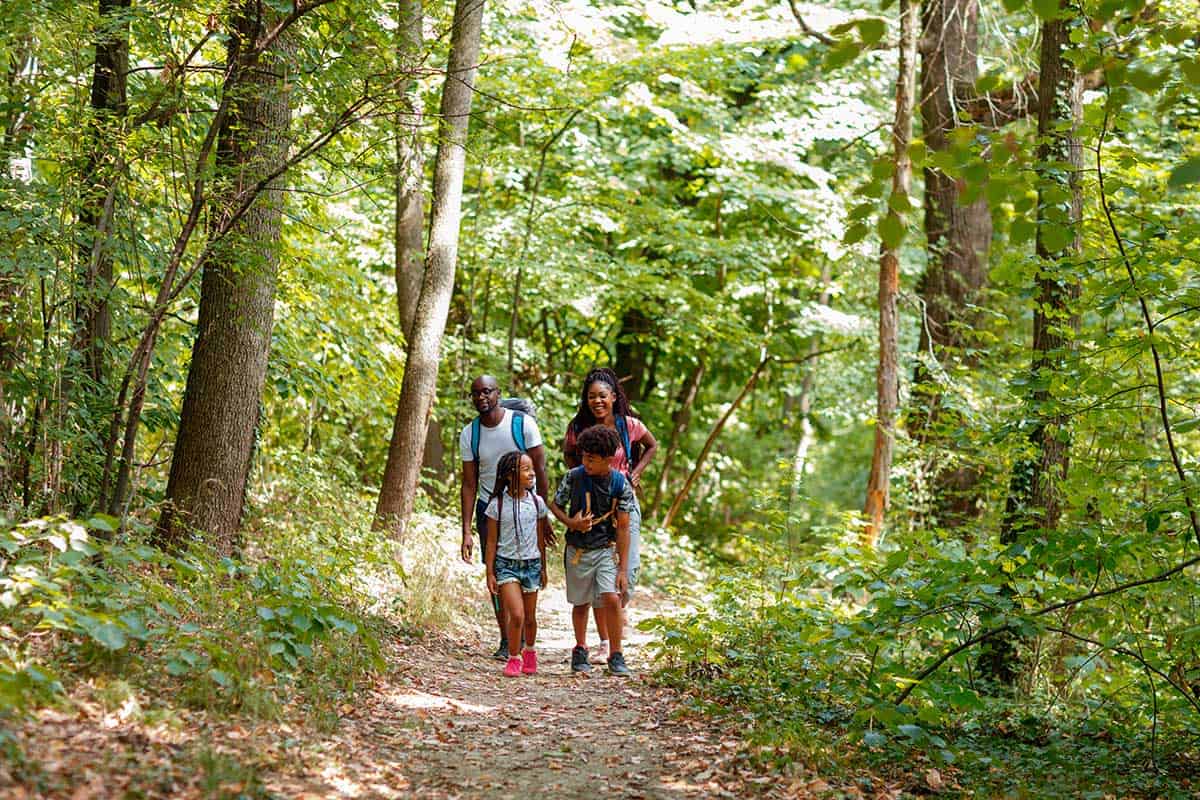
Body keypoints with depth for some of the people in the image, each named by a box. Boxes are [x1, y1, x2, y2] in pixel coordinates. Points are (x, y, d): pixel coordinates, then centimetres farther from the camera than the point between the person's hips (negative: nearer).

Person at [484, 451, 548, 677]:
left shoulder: (536, 503, 2)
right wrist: (490, 573, -3)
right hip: (507, 564, -3)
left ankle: (529, 652, 36)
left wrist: (543, 568, 14)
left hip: (531, 563, 3)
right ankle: (514, 658, 3)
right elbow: (492, 542, -1)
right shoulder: (498, 504, -6)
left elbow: (540, 538, 11)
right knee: (516, 614, -15)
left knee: (529, 617, 11)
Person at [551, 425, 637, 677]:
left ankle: (616, 656, -3)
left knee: (612, 598, -16)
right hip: (577, 551, 1)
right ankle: (580, 650, 34)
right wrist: (571, 522, -16)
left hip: (606, 550, -1)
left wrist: (623, 568, -8)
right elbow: (555, 505, 5)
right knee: (581, 604, 12)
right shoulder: (573, 477, -10)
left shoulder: (620, 484, -10)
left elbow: (623, 528, -7)